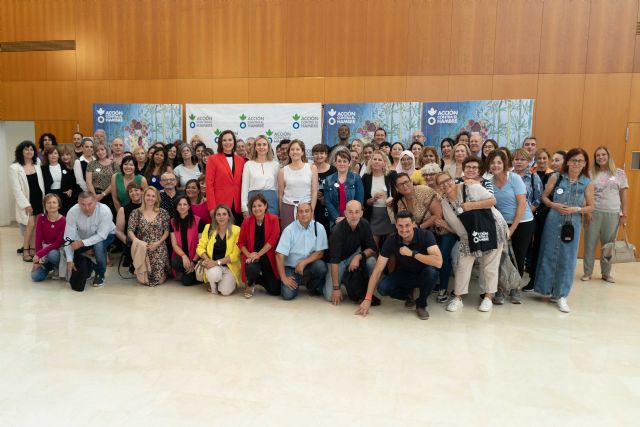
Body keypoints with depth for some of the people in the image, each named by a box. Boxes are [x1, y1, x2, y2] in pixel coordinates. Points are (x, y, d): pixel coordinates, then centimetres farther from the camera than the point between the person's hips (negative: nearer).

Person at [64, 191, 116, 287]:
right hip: (83, 236, 4)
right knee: (68, 251, -14)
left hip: (105, 235, -4)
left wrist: (82, 243, -43)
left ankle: (100, 274, -10)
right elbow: (69, 237, -25)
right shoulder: (72, 212, -27)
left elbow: (101, 236, -31)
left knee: (98, 245, -33)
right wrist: (69, 260, -28)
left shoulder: (105, 211, -34)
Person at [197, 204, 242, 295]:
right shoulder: (208, 228, 0)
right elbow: (200, 247, 1)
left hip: (230, 266, -1)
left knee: (225, 291, -21)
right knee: (213, 274, -33)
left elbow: (235, 255, -11)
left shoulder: (236, 230, -9)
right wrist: (207, 259, -18)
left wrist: (217, 262, -18)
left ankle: (230, 281, 15)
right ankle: (212, 284, 4)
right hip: (213, 265, 1)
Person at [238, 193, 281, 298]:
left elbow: (273, 240, -14)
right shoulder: (247, 221, -2)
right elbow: (241, 242, 2)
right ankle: (250, 284, 2)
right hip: (251, 257, 0)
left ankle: (258, 280, 32)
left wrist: (258, 254, -18)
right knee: (251, 268, -37)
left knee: (275, 290, -3)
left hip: (268, 257, 0)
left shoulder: (273, 219, -7)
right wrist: (249, 255, -16)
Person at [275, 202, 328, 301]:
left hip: (309, 264, 2)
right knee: (288, 294, -21)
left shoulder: (319, 228, -8)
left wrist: (303, 263, -19)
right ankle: (297, 281, 16)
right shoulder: (289, 229, -13)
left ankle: (312, 286, 3)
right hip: (291, 267, -1)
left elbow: (320, 253, -6)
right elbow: (279, 255, -13)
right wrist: (284, 278, -16)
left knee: (321, 266, -30)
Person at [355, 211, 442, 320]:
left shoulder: (425, 235, -26)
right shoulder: (391, 241, -20)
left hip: (422, 275, -2)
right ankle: (408, 293, 9)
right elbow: (377, 270, -20)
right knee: (383, 288, -25)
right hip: (404, 274, 2)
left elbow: (438, 262, -40)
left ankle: (421, 304, -8)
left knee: (431, 271, -36)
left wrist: (412, 253, -37)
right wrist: (368, 299, -24)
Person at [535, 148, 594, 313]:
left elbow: (590, 207, 5)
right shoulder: (556, 178, -1)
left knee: (567, 259, 2)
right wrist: (554, 205, -12)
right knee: (549, 255, 8)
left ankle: (561, 296, 12)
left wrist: (576, 209, -13)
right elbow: (544, 197, 6)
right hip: (553, 222, 0)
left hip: (573, 224, 0)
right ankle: (547, 288, 26)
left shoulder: (587, 183, 0)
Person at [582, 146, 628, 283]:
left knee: (608, 245, 7)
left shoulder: (619, 173, 5)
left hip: (613, 214, 1)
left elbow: (624, 195, 6)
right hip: (593, 213, 0)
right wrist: (586, 211, -6)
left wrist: (624, 214, 2)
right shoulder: (591, 174, 3)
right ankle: (587, 272, 13)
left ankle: (606, 273, 21)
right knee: (590, 243, 3)